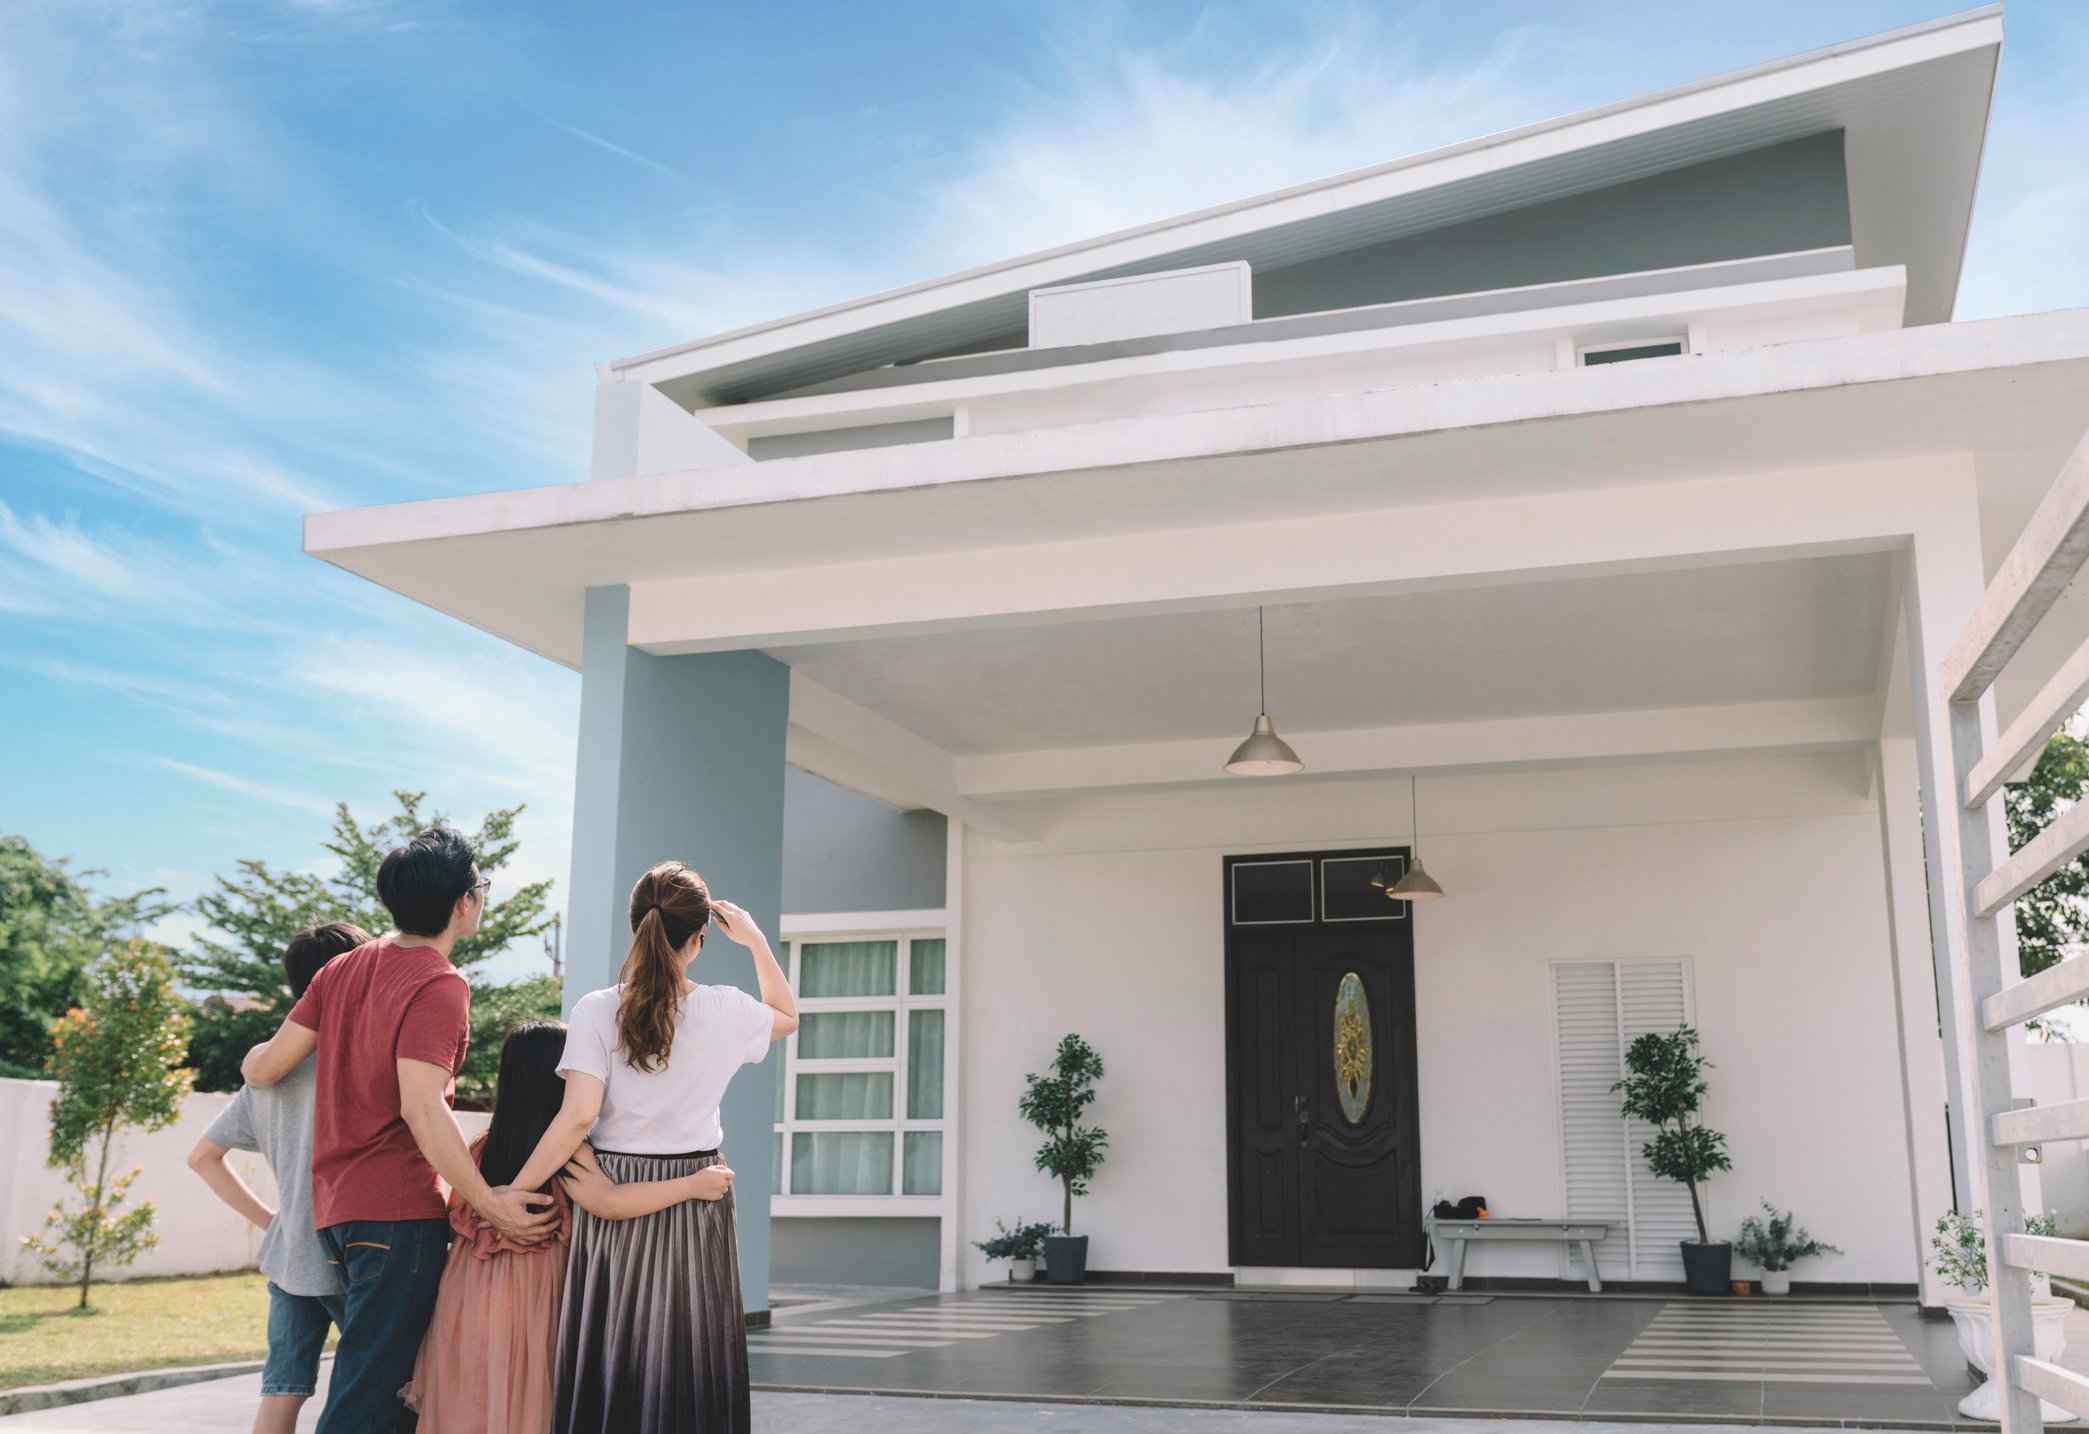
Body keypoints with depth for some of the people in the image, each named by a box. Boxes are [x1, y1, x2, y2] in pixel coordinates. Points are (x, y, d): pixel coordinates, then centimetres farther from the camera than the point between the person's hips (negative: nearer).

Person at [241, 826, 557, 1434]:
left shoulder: (343, 968, 9)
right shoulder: (440, 985, -14)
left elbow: (266, 1066, 10)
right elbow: (422, 1108, -23)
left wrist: (253, 1060, 34)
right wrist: (489, 1203, -22)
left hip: (336, 1202, 8)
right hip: (398, 1207, -8)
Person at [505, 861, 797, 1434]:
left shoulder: (596, 1011, -8)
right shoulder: (725, 1011, -3)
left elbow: (578, 1116, -15)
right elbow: (788, 1016, 20)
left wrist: (513, 1192, -10)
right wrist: (756, 941, 19)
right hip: (698, 1194, 1)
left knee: (609, 1364, 8)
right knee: (689, 1360, 9)